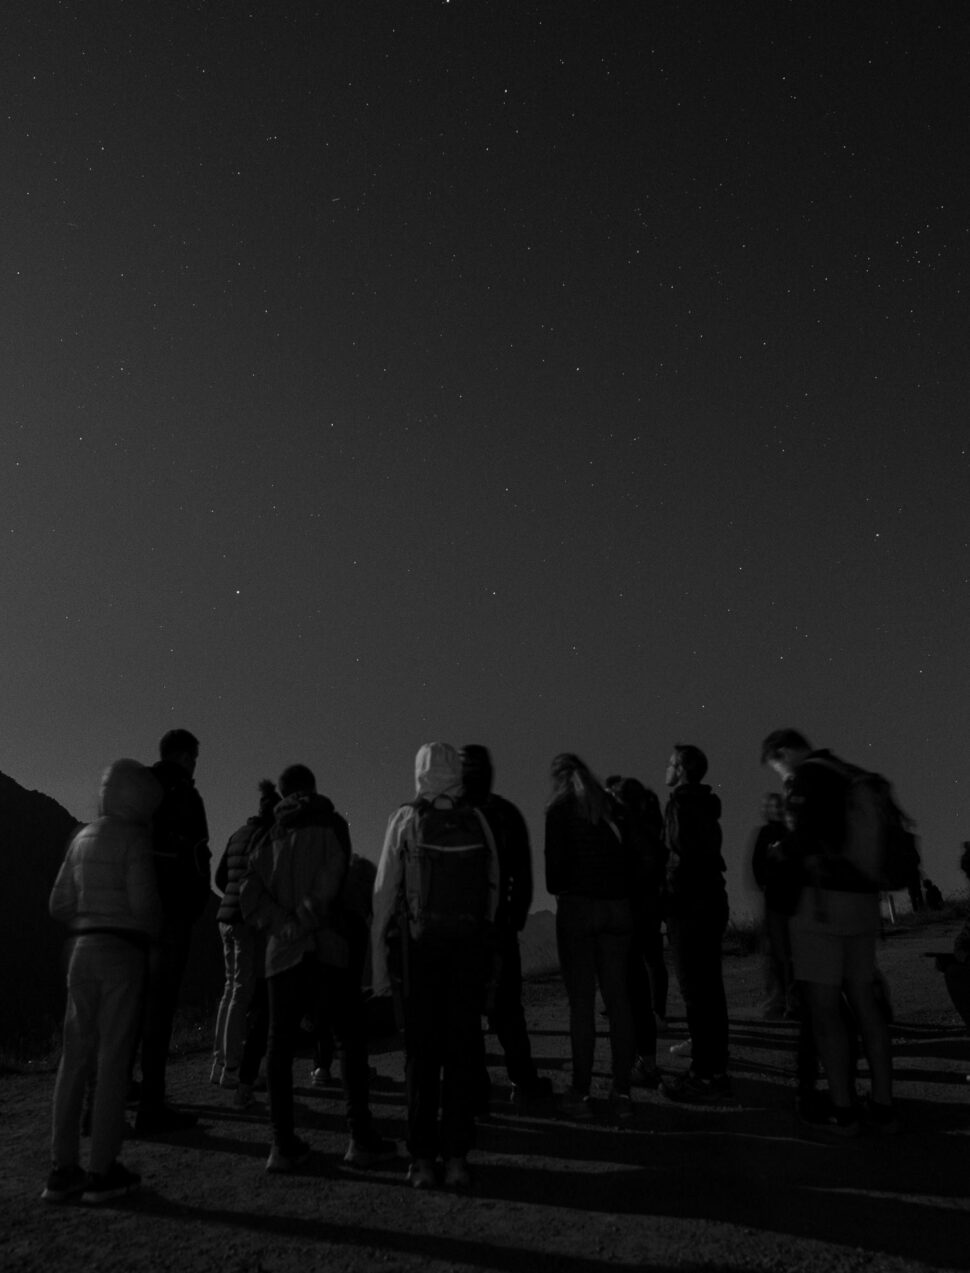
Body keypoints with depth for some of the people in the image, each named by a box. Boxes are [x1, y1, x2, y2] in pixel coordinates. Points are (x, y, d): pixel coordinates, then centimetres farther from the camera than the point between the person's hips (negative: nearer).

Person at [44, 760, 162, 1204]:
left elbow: (60, 904, 13)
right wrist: (151, 927, 5)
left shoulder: (82, 839, 11)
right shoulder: (134, 839, -10)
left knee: (75, 1056, 10)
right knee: (113, 1057, -1)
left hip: (82, 948, 7)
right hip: (123, 950, -7)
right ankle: (103, 1171, 5)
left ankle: (63, 1169, 15)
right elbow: (143, 900, -15)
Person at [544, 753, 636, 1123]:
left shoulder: (560, 808, -2)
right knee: (618, 999, 9)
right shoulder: (611, 806, 9)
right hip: (617, 907, 4)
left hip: (577, 906, -4)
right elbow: (633, 855, 6)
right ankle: (622, 1093, 13)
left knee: (581, 1002, 2)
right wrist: (624, 891, 14)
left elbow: (556, 860, -6)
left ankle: (581, 1094, 7)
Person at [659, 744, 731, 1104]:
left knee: (696, 993, -5)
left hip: (689, 906, -9)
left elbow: (681, 850, -20)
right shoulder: (705, 805, 16)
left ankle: (704, 1077, 0)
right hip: (711, 902, 10)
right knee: (710, 990, 14)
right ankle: (715, 1071, 23)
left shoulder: (682, 802, -12)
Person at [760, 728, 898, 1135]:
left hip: (823, 898, -9)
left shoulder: (806, 774, -9)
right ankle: (883, 1106, 17)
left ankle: (843, 1111, 2)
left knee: (823, 1007, -2)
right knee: (864, 1001, 13)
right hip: (863, 899, 9)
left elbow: (809, 833, -20)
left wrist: (816, 892, -14)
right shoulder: (851, 776, 17)